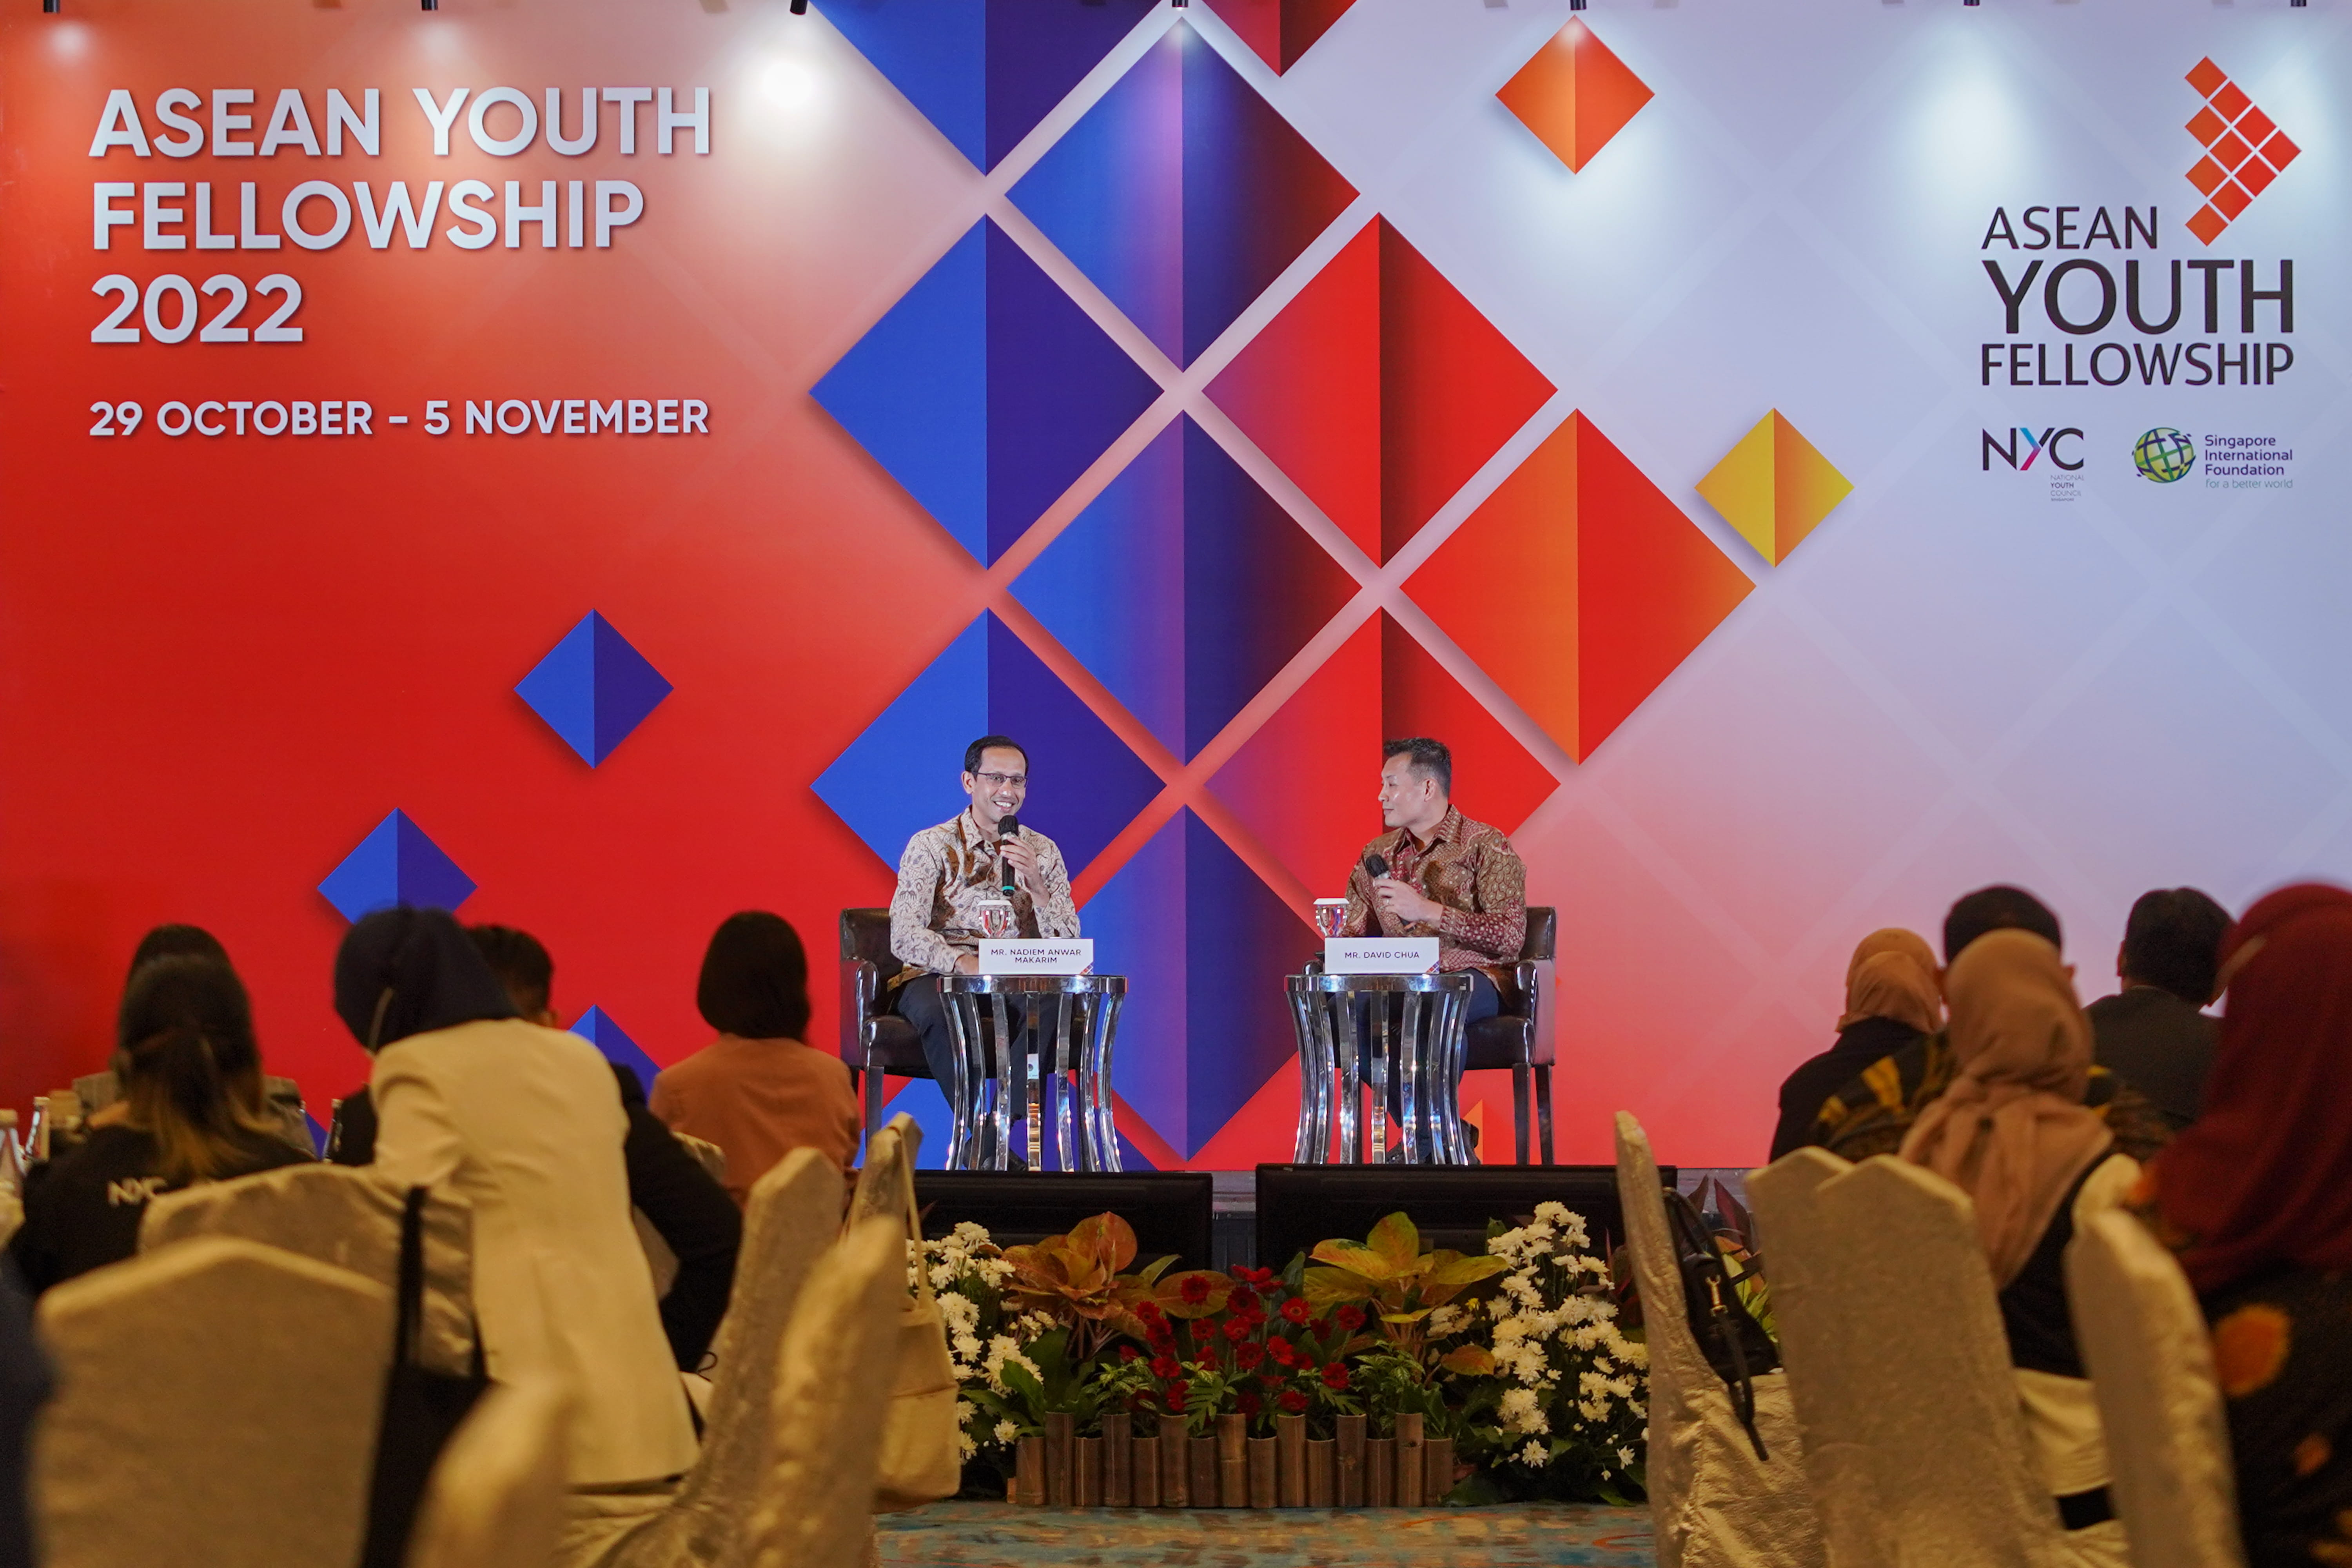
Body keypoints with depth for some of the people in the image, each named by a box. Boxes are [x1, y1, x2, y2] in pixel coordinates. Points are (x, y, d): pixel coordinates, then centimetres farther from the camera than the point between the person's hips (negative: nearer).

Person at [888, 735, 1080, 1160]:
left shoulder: (1043, 852, 11)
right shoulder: (931, 846, 2)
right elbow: (904, 936, -12)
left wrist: (1036, 885, -14)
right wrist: (962, 961, -31)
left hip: (1020, 981, 2)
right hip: (940, 977, -2)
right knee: (936, 1008, -38)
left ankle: (990, 1141, -31)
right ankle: (985, 1139, -31)